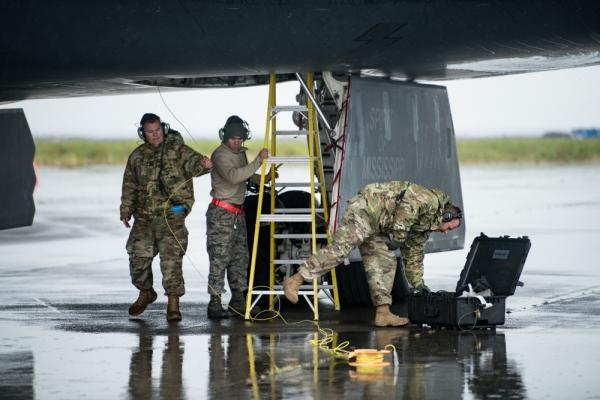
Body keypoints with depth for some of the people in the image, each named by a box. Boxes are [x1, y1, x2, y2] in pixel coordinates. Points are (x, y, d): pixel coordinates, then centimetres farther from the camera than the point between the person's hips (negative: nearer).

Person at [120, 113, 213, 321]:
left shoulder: (177, 150, -1)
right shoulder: (138, 156, 12)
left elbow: (192, 162, -20)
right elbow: (129, 186, 20)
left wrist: (203, 164, -43)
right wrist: (125, 211, 18)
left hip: (171, 215, -5)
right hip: (144, 217, 5)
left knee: (171, 257, -11)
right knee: (138, 256, 7)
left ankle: (173, 302, -7)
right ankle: (146, 293, 31)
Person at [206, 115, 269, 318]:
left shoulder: (240, 153, 13)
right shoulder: (220, 155, -15)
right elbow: (233, 176, -32)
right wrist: (258, 160, -32)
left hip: (238, 213, 9)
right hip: (221, 213, -9)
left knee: (240, 257, 9)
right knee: (220, 258, -10)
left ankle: (238, 301, 16)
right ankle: (215, 303, -10)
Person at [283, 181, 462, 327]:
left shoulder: (425, 226, 20)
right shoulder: (432, 201, -10)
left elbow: (413, 255, 27)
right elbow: (406, 207, -26)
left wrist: (418, 282, 22)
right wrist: (398, 236, -18)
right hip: (365, 209, -11)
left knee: (385, 264, 4)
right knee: (339, 248, -18)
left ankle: (383, 312, 1)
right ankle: (295, 281, -19)